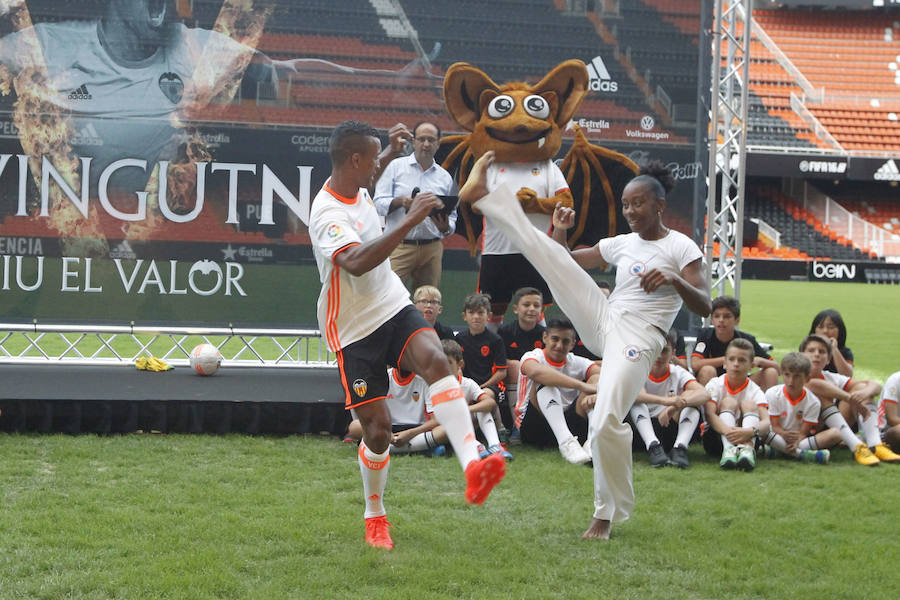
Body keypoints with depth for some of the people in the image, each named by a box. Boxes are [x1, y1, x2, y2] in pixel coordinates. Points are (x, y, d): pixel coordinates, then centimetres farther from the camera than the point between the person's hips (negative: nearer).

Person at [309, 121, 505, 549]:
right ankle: (374, 517, 22)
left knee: (436, 361, -26)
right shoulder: (327, 214, -23)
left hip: (393, 307, 6)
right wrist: (409, 222, -43)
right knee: (377, 427, -4)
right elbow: (356, 262, -43)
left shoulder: (357, 190, 7)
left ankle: (472, 467, -43)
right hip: (354, 329, -6)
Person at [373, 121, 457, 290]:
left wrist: (446, 227, -5)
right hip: (399, 246, -3)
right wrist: (400, 201, -19)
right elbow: (379, 203, 0)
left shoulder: (445, 177, 15)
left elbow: (452, 215, 18)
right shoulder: (396, 166, 7)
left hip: (432, 249, 3)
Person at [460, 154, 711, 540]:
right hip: (601, 320, 6)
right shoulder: (621, 244, 16)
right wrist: (561, 232, 5)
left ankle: (608, 513, -3)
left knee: (606, 423, -21)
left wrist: (674, 280, -26)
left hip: (639, 338, -6)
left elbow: (704, 307, -8)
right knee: (547, 251, -8)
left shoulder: (681, 248, 0)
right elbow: (569, 263, 25)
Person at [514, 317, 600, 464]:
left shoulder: (577, 363, 10)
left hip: (568, 423, 3)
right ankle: (566, 442, -47)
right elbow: (536, 371, -31)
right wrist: (582, 386, -39)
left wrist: (596, 393, -36)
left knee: (596, 379, -12)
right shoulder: (532, 357, -3)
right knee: (545, 382, -27)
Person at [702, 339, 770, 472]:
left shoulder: (755, 391, 0)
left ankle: (747, 448, -46)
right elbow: (710, 414, -19)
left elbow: (766, 423, -17)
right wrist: (726, 430, -42)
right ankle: (728, 449, -46)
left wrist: (749, 431, -42)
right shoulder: (715, 385, -1)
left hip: (746, 437, 1)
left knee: (749, 404, -18)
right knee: (728, 402, -19)